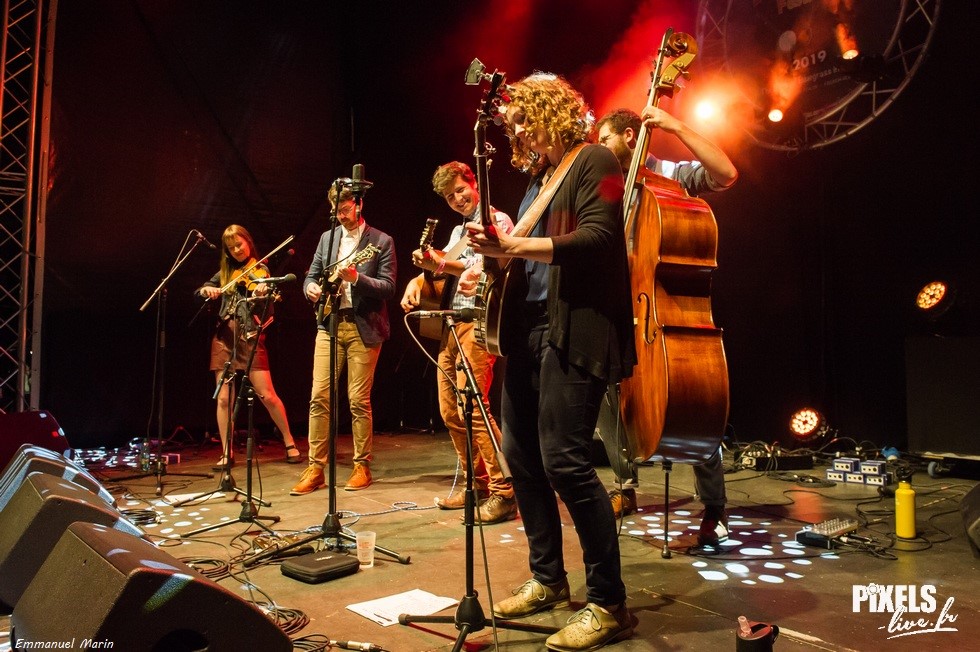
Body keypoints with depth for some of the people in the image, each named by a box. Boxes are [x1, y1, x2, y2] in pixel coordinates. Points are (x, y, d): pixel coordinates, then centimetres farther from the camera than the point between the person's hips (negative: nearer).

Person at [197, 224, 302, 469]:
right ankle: (227, 453, 10)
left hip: (249, 337, -4)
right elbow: (198, 291, 11)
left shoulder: (260, 270, 3)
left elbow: (267, 311, -10)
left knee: (266, 395, -7)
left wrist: (263, 293, -33)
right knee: (224, 398, 1)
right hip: (224, 337, 4)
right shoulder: (225, 272, 15)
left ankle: (290, 444, 7)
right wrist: (207, 289, -12)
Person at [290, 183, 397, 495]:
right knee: (319, 397, -1)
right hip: (329, 324, 4)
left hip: (364, 328, -4)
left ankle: (362, 466, 12)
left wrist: (356, 278, -22)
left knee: (359, 401, -1)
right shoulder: (327, 237, 14)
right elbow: (311, 276, 17)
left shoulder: (381, 241, 0)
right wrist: (312, 287, -6)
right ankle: (315, 468, 6)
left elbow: (388, 287, -8)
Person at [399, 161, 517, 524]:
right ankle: (477, 483, 19)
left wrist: (441, 264, -21)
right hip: (450, 323, 9)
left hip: (478, 321, -9)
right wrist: (419, 279, 1)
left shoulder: (497, 221, -1)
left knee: (472, 406, -17)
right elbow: (440, 269, 23)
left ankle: (504, 493, -12)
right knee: (450, 411, 8)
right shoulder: (458, 231, 25)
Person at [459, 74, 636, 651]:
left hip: (575, 328, -9)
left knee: (564, 460, -14)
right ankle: (548, 579, 26)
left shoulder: (594, 161, -3)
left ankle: (609, 604, 1)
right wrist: (491, 268, 7)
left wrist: (512, 245, -25)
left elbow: (597, 238, -19)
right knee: (521, 454, 11)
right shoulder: (538, 177, 22)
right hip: (529, 325, 10)